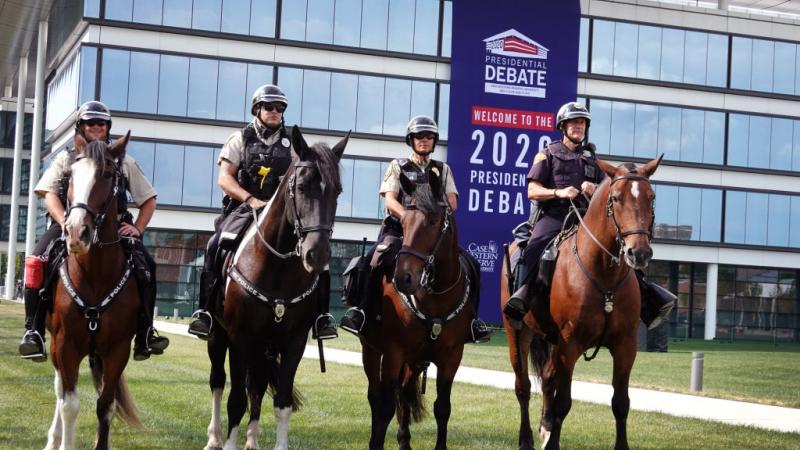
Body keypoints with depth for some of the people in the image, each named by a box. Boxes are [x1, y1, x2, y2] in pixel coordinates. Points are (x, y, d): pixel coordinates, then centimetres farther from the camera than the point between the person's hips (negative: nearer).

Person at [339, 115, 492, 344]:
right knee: (372, 258, -31)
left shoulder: (443, 169, 19)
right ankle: (358, 309, -20)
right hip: (399, 227, -2)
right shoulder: (398, 166, 12)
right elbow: (390, 199, -2)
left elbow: (452, 202, 7)